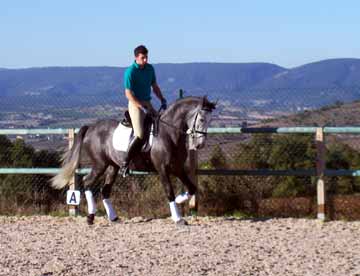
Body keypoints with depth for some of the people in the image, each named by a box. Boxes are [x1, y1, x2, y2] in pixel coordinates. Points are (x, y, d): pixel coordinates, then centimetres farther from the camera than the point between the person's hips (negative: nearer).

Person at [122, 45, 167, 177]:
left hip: (148, 103, 7)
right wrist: (143, 108, -22)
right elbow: (128, 94, -16)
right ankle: (125, 163, -11)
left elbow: (155, 86, 19)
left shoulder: (150, 68, 7)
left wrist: (162, 100, 4)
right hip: (135, 104, -7)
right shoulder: (130, 72, -14)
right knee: (140, 135, -18)